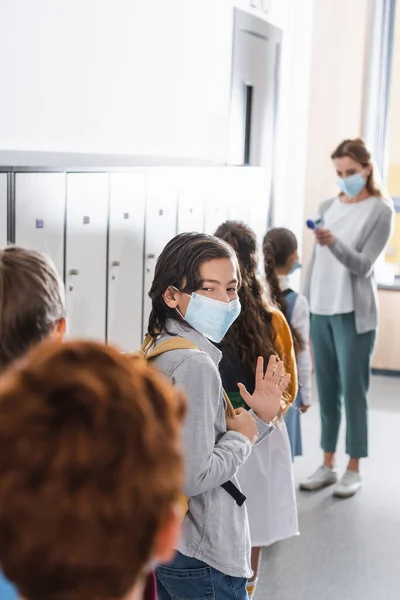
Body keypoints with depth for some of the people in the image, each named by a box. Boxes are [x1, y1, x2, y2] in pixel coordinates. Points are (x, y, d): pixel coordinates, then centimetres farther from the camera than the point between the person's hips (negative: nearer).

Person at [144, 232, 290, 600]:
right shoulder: (195, 365, -23)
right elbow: (193, 476, -27)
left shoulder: (160, 353, 5)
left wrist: (260, 419, 2)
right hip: (202, 559, -9)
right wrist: (242, 436, -13)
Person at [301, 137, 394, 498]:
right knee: (326, 390, 9)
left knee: (353, 390, 0)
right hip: (321, 311, 5)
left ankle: (354, 469, 12)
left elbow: (363, 266, -13)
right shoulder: (328, 206, 11)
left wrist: (333, 243, -30)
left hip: (353, 314, -5)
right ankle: (328, 464, 19)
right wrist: (306, 306, 13)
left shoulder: (381, 211, -4)